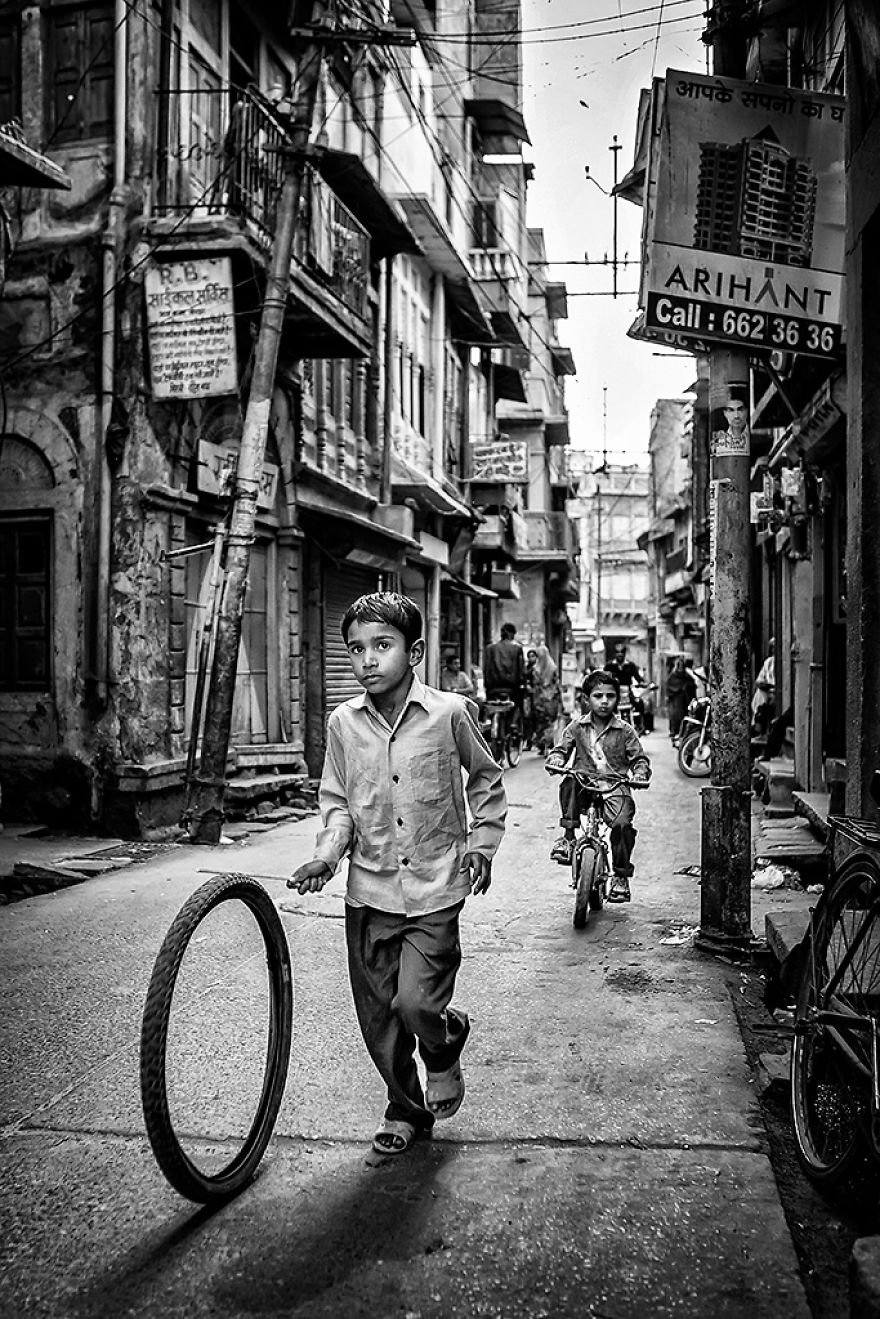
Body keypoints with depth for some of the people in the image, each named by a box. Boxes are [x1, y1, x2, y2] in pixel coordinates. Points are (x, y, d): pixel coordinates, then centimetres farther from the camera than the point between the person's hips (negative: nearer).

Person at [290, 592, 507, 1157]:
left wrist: (481, 844, 3)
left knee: (416, 1003, -14)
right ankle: (407, 1108, 34)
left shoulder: (449, 712, -7)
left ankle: (445, 1051, 22)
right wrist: (328, 853, -8)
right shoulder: (343, 723, -1)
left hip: (434, 888, -3)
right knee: (377, 1016, 9)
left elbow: (486, 780, 9)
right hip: (369, 890, 3)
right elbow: (338, 803, 8)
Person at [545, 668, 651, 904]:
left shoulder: (625, 730, 5)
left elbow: (639, 758, 8)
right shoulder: (577, 726, 7)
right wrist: (556, 760, -13)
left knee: (622, 824, -25)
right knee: (569, 784, -34)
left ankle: (621, 876, -4)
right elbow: (561, 748, 10)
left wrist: (640, 773, -14)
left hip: (614, 788, -1)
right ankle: (568, 837, -22)